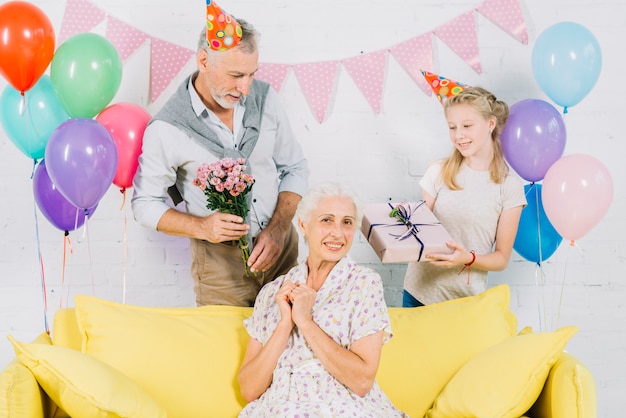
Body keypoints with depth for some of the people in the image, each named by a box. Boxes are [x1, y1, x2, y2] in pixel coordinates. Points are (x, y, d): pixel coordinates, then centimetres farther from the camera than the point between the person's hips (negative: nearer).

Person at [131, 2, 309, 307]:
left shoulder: (264, 98, -5)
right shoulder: (165, 130, -16)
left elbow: (295, 168, 3)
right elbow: (146, 204, -6)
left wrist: (278, 229, -10)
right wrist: (201, 227, -22)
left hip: (281, 248, 4)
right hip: (221, 260, -4)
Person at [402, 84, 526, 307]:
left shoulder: (510, 187, -4)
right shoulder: (439, 171, 0)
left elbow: (502, 258, -2)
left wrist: (469, 258, -21)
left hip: (467, 299, -1)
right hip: (419, 292, 1)